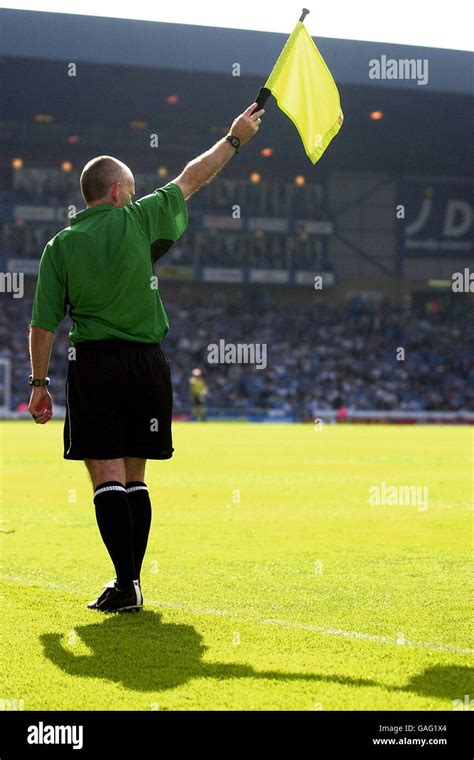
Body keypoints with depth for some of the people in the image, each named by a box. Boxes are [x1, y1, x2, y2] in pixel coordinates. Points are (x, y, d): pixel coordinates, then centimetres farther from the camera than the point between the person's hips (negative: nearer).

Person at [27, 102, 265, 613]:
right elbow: (191, 178, 13)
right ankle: (131, 581, 12)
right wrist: (235, 138, 25)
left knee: (107, 476, -4)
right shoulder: (136, 221, 0)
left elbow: (42, 325, 0)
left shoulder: (60, 245, 1)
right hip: (147, 362, 1)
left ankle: (125, 583, -14)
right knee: (133, 477, 11)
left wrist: (38, 383, 8)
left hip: (93, 363, -1)